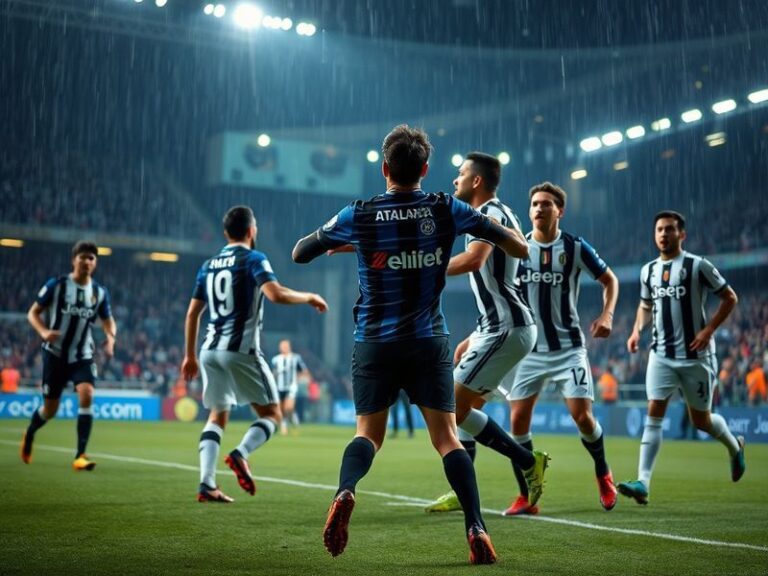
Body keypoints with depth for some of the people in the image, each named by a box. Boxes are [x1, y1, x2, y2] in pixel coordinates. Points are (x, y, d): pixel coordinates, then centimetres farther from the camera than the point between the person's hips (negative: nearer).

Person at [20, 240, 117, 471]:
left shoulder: (100, 292, 2)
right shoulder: (56, 285, -6)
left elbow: (108, 321, 13)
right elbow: (33, 312, -1)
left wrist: (110, 337, -10)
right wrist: (44, 331, -21)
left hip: (83, 356, 2)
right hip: (55, 354, -2)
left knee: (86, 395, -23)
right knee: (50, 409, 6)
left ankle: (80, 455, -18)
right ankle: (29, 434, 41)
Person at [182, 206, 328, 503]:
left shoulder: (208, 265, 15)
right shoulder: (253, 259, -4)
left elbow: (192, 313, 16)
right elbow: (276, 294, -21)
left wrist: (190, 355, 23)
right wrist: (309, 297, -4)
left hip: (210, 349, 6)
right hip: (240, 350, -6)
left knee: (217, 416, 14)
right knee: (271, 413, 5)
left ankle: (207, 484, 0)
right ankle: (240, 454, -20)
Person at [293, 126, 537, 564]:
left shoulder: (359, 215, -3)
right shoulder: (446, 209, -3)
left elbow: (300, 253, 9)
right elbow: (519, 246, -1)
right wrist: (514, 236, 22)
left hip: (374, 342, 0)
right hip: (429, 342, 0)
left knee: (368, 432, 11)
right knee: (447, 437, 4)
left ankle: (345, 492, -17)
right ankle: (476, 529, -7)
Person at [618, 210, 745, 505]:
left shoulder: (698, 266, -7)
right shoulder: (648, 270, 8)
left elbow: (730, 298, -2)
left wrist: (708, 330, -12)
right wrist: (637, 331, 6)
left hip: (695, 355, -4)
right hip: (661, 355, 4)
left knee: (701, 420, 8)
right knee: (654, 415, -9)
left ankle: (735, 447, 41)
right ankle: (643, 483, -12)